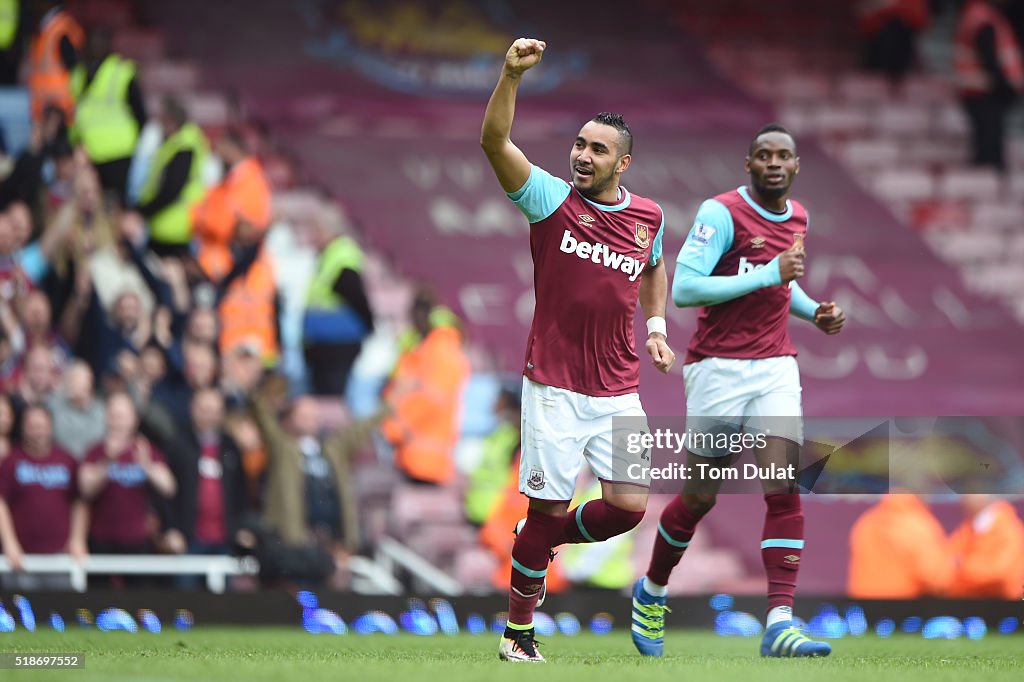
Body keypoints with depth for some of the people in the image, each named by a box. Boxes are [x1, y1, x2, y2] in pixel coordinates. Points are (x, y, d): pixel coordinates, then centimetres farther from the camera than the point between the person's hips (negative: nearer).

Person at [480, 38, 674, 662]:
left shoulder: (649, 216, 6)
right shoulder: (551, 199, -4)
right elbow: (495, 141, -19)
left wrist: (656, 325, 15)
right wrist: (513, 75, -31)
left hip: (619, 389, 4)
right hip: (554, 387, -4)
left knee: (629, 506, -4)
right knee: (548, 506, -2)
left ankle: (547, 538, 27)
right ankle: (518, 633, 13)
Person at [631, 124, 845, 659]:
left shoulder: (797, 218, 11)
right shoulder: (722, 213, -11)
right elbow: (683, 289, -21)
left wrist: (815, 312, 10)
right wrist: (769, 275, -23)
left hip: (776, 369, 5)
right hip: (719, 369, -5)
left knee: (784, 490, -12)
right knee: (699, 498, 4)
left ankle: (780, 623, -18)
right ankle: (651, 592, 30)